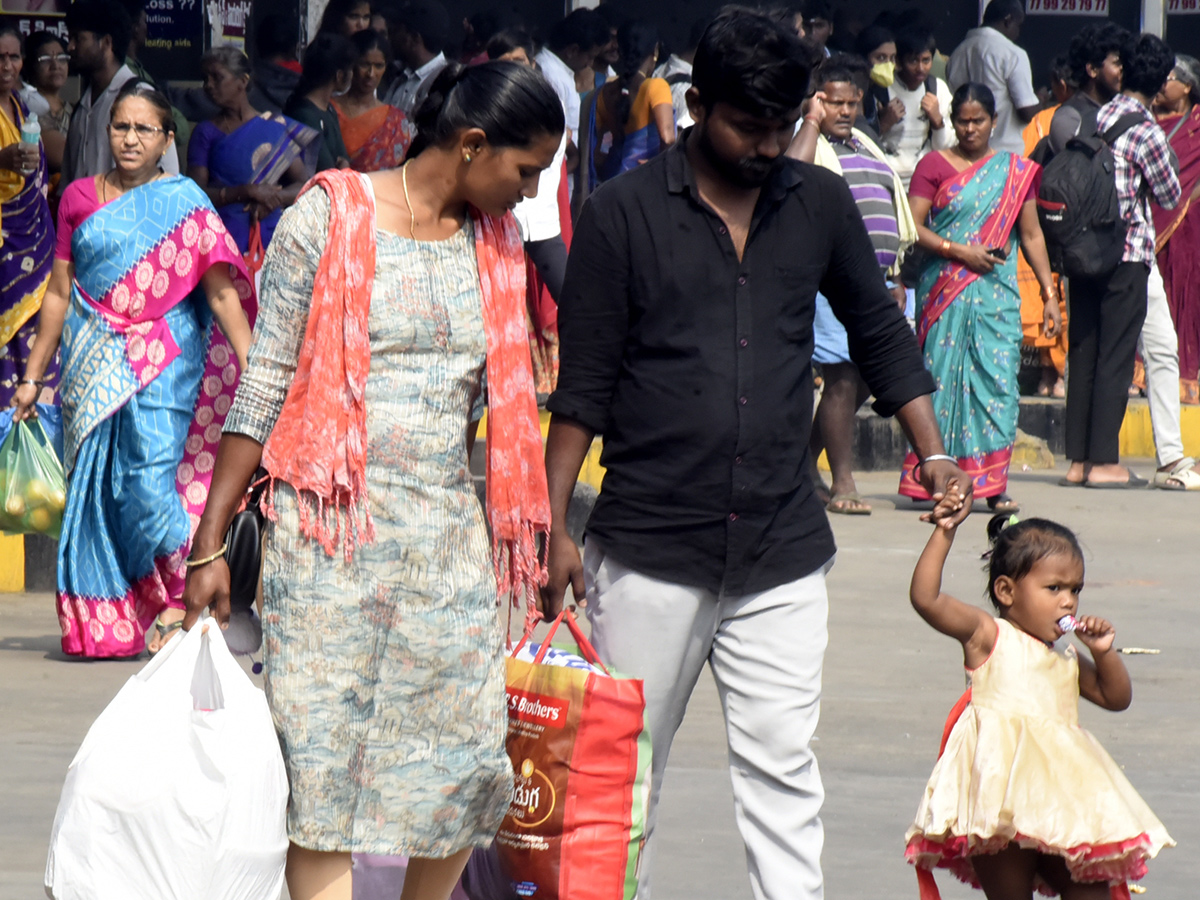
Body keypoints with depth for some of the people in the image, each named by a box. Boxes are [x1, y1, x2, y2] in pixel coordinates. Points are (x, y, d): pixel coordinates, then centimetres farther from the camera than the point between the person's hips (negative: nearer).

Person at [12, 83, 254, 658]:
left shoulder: (183, 202, 1)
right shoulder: (80, 199, 10)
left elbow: (222, 290, -5)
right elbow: (59, 293, 15)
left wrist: (252, 366, -14)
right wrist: (33, 376, 15)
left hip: (162, 360, -3)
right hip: (94, 366, 3)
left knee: (149, 483, -15)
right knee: (95, 487, 2)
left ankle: (183, 602, 0)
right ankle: (103, 623, 9)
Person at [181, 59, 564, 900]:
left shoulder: (499, 245, 11)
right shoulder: (330, 217, -4)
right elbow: (265, 387, -3)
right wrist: (210, 545, -5)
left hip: (450, 533, 5)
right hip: (333, 526, -5)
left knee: (469, 759, 0)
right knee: (323, 757, -6)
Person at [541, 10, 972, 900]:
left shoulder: (821, 206, 6)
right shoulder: (624, 212, -3)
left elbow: (881, 335, 18)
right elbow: (584, 385, -1)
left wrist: (933, 452, 5)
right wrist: (555, 527, -6)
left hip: (784, 549, 2)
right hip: (651, 546, -2)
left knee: (782, 764, -2)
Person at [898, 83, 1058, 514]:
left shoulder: (1016, 171, 13)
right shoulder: (935, 165, 4)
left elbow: (1031, 235, 14)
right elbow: (912, 228, -3)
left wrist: (1049, 293, 8)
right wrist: (958, 250, -14)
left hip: (997, 295, 2)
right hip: (945, 292, -2)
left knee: (997, 380, -5)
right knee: (944, 378, -4)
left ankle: (994, 485, -5)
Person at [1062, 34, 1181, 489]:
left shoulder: (1096, 119, 6)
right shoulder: (1148, 133, -11)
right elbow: (1170, 197, -1)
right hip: (1128, 255, -6)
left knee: (1083, 353, 9)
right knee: (1116, 358, -2)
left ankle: (1078, 460, 10)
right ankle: (1104, 462, -2)